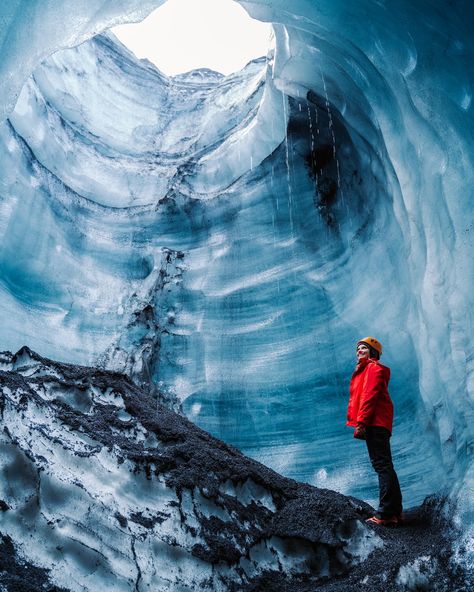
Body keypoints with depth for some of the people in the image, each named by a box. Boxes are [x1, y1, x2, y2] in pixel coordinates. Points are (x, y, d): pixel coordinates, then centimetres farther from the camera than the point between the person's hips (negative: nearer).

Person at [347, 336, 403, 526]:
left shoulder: (373, 367, -3)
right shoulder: (364, 370, 26)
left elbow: (370, 396, -15)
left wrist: (361, 422, -20)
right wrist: (360, 423, 17)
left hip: (375, 423, -10)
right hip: (376, 424, 10)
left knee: (382, 465, -12)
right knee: (383, 466, 10)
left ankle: (386, 513, -13)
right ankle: (394, 512, 15)